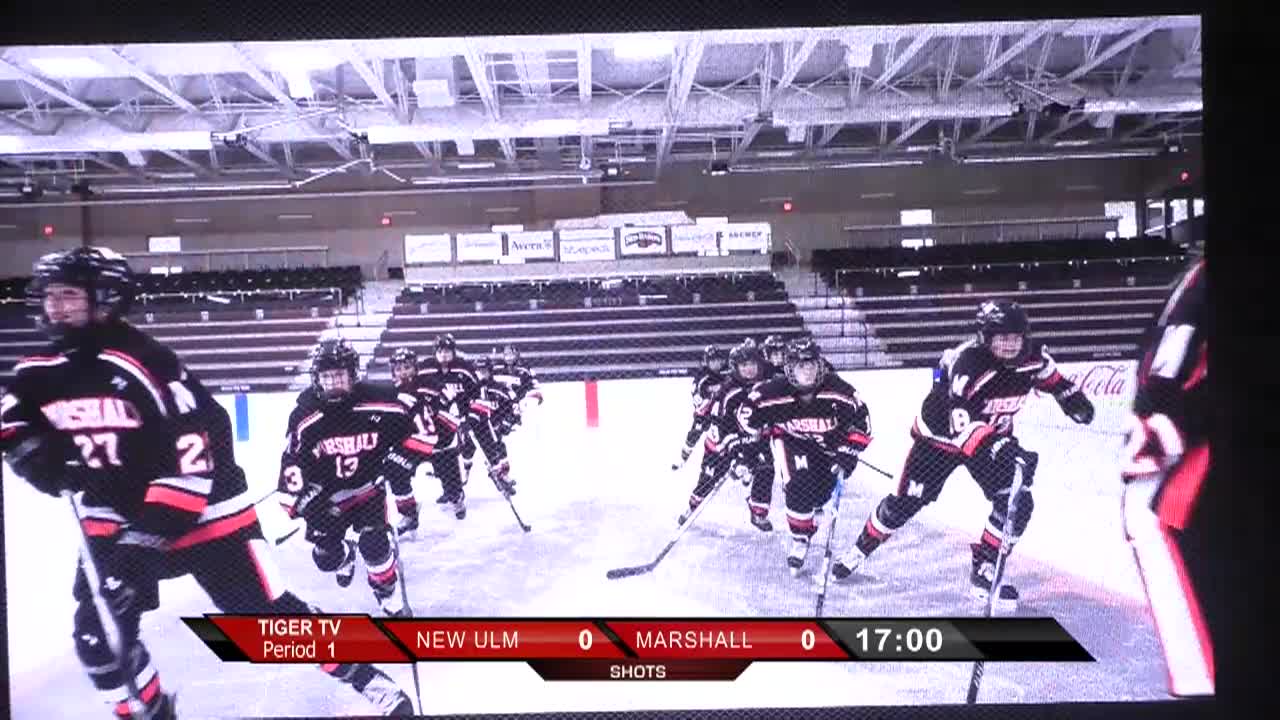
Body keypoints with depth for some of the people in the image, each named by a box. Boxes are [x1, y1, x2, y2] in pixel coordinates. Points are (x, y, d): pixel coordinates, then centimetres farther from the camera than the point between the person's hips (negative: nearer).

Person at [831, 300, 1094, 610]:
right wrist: (1000, 448, -55)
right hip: (941, 434, -5)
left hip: (994, 437, 5)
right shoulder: (967, 363, -36)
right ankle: (861, 548, 27)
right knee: (906, 502, 3)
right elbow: (963, 427, -43)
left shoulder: (1033, 357, -16)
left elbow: (1050, 377, 11)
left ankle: (984, 572, 7)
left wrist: (1073, 399, 2)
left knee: (1018, 503, -11)